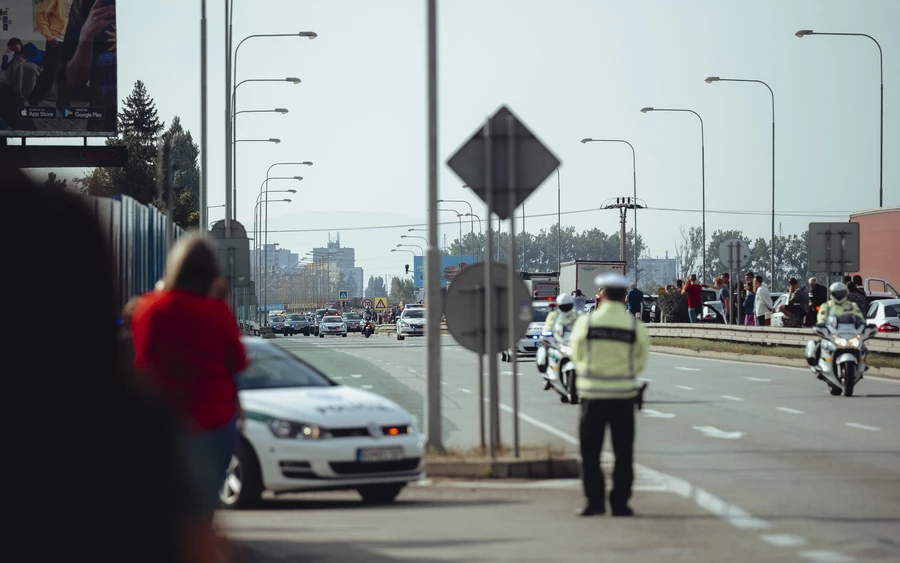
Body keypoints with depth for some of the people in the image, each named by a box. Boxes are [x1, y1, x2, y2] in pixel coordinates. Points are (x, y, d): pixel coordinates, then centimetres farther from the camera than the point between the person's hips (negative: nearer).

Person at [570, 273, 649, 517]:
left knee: (590, 450, 8)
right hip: (624, 395, 1)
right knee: (623, 451, 8)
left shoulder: (585, 323, -7)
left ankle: (595, 500, 1)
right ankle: (620, 503, 6)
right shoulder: (636, 327, -5)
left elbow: (577, 356, 6)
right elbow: (640, 363, 5)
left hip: (593, 395, -1)